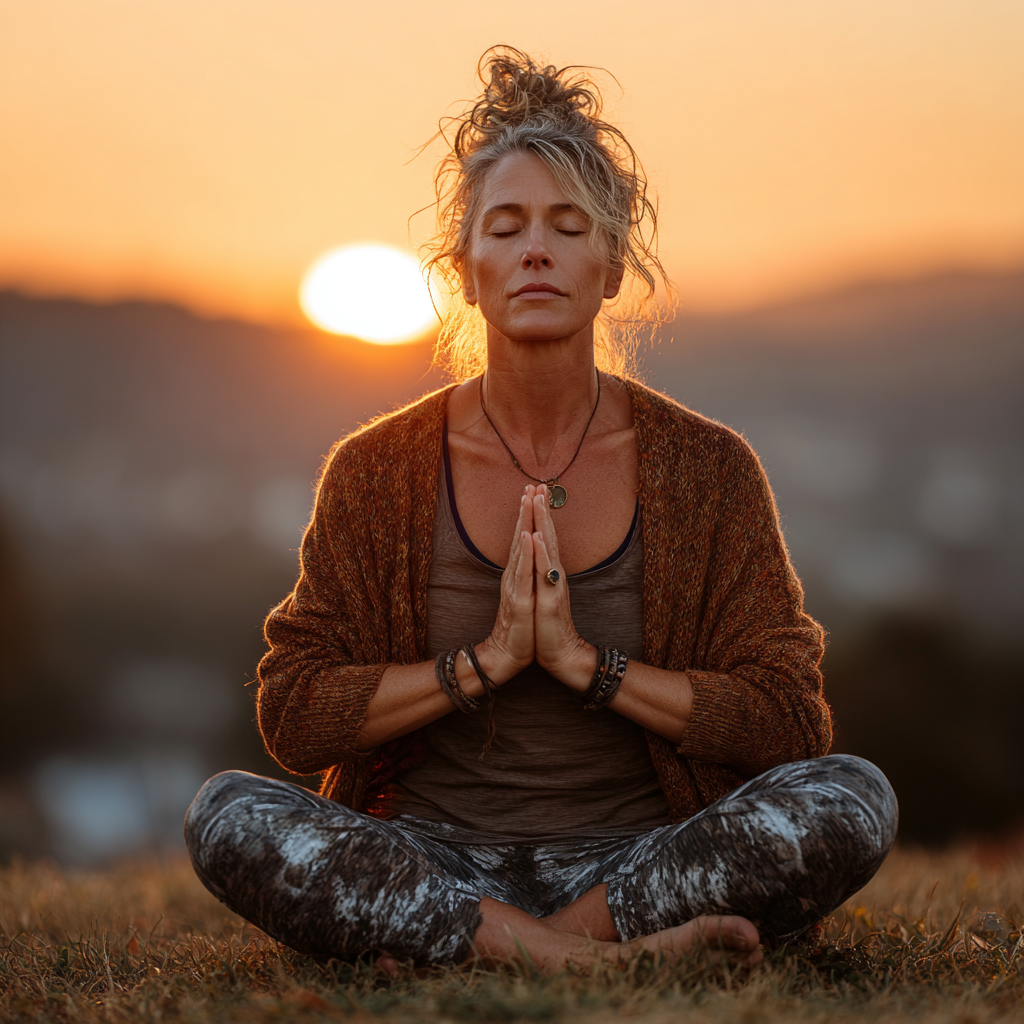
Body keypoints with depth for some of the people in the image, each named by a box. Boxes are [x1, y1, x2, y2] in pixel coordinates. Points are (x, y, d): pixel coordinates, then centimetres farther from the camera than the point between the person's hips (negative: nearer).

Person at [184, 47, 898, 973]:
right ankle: (614, 953, -30)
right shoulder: (378, 471, 2)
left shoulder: (708, 468, 1)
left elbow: (792, 724, -3)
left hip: (634, 854, 0)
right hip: (432, 856, 0)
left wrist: (582, 660, -13)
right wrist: (489, 659, -13)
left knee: (854, 799, -26)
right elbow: (292, 716, -2)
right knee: (227, 816, -28)